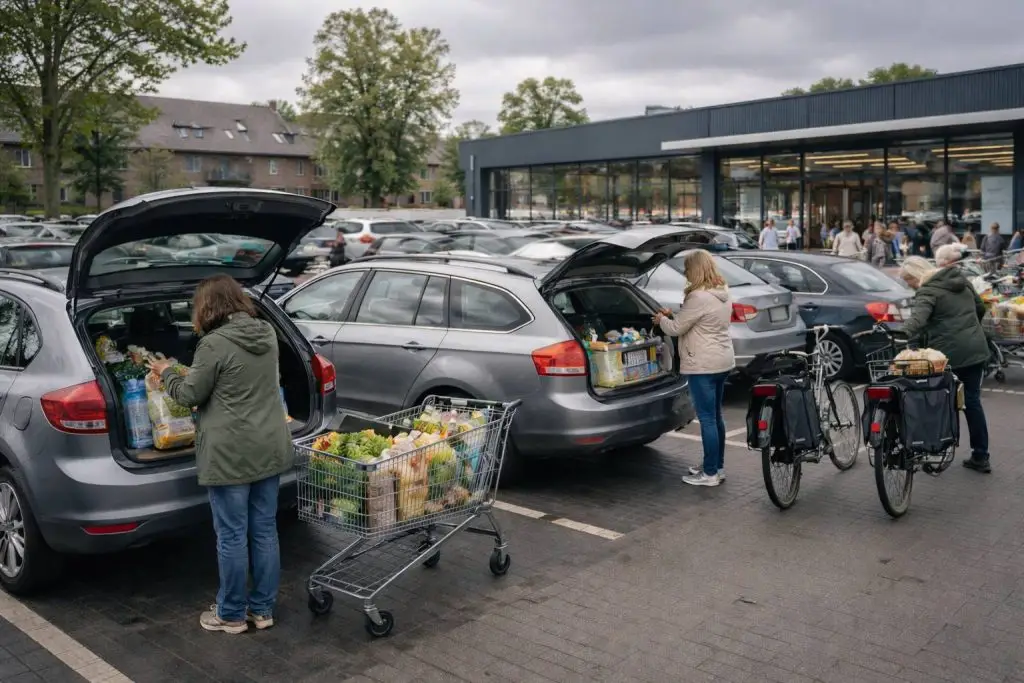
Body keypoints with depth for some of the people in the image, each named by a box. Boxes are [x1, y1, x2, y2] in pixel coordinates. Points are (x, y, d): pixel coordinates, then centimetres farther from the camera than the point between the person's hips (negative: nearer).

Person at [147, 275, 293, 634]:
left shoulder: (214, 344, -16)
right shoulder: (267, 333, 6)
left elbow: (190, 395, -6)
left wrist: (166, 372, 13)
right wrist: (194, 373, 26)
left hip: (231, 454, -7)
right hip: (270, 448, 7)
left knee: (232, 536, 6)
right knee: (265, 531, 14)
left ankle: (232, 614, 20)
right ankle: (263, 609, 25)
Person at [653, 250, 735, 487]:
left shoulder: (698, 297, -20)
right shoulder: (722, 293, 11)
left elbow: (676, 328, -13)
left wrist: (661, 319, 6)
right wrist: (673, 314, 16)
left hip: (703, 365, -10)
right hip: (722, 361, 10)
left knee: (707, 419, -3)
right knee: (715, 416, 17)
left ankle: (710, 474, 4)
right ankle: (717, 466, 26)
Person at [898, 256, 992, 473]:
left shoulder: (928, 291, -11)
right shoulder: (960, 280, 14)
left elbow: (918, 318, -31)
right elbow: (980, 308, 25)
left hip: (949, 353, -8)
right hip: (977, 350, 8)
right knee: (972, 401, 14)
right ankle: (981, 456, 17)